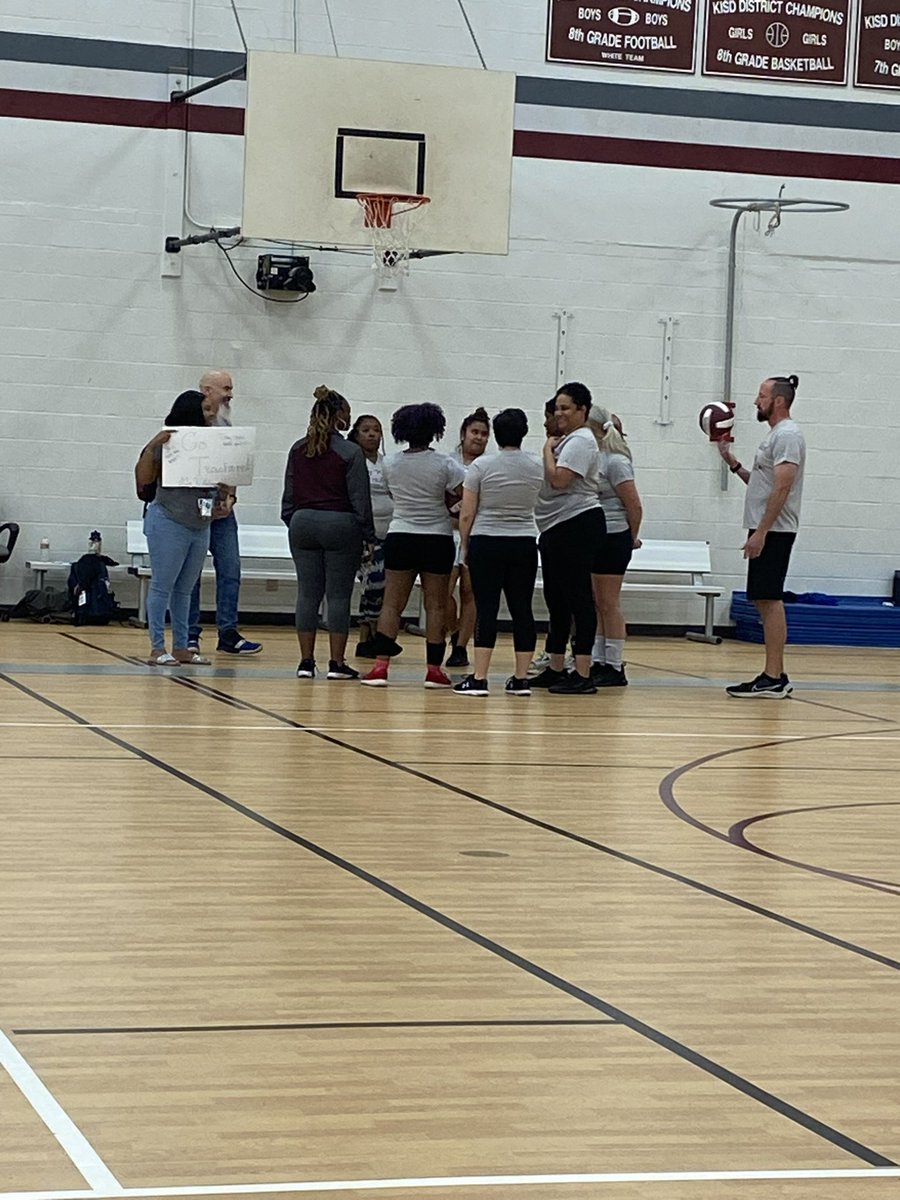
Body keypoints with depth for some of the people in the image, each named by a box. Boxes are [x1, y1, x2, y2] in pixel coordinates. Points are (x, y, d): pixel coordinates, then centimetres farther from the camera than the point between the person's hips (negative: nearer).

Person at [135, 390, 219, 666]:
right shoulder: (168, 443, -10)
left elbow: (220, 483, 17)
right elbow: (144, 478, -12)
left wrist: (223, 497, -3)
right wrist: (151, 447, -23)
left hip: (200, 527, 6)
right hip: (169, 523, -6)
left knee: (184, 589, 12)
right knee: (162, 586, -1)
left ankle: (181, 647, 17)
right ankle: (157, 648, 2)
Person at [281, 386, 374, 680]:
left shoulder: (297, 450, 6)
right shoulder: (350, 453, -8)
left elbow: (289, 494, 10)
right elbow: (360, 499, -7)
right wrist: (369, 536, -1)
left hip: (303, 525, 4)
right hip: (341, 526, -4)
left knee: (307, 594, 6)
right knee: (338, 595, 0)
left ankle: (306, 662, 6)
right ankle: (337, 663, 0)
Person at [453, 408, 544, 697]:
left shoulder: (481, 466, -7)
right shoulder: (536, 468, 3)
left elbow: (466, 514, -5)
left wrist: (465, 545, 7)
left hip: (486, 543, -3)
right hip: (524, 543, 3)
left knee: (486, 608, -4)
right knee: (521, 608, 6)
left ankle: (479, 678, -8)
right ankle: (521, 678, 6)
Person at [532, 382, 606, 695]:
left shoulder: (580, 441, -12)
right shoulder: (567, 440, 19)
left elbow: (558, 480, -22)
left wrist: (547, 450, -7)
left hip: (576, 525, -11)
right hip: (556, 529, 11)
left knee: (578, 598, -11)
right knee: (556, 599, 14)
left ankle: (583, 675, -13)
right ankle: (556, 669, 21)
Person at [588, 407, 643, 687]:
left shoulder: (615, 461, -13)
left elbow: (634, 506, -12)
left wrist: (632, 538, -1)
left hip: (612, 539, -8)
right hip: (593, 538, 8)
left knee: (608, 603, -4)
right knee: (594, 605, 10)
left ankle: (615, 668, 1)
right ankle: (598, 664, 15)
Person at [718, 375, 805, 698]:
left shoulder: (787, 435, -14)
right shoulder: (775, 434, 18)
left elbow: (781, 488, -22)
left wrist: (760, 533, -24)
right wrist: (732, 462, 17)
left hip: (773, 532, -10)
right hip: (764, 531, 10)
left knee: (770, 600, -10)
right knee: (765, 600, 11)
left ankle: (773, 678, -9)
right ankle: (775, 677, 14)